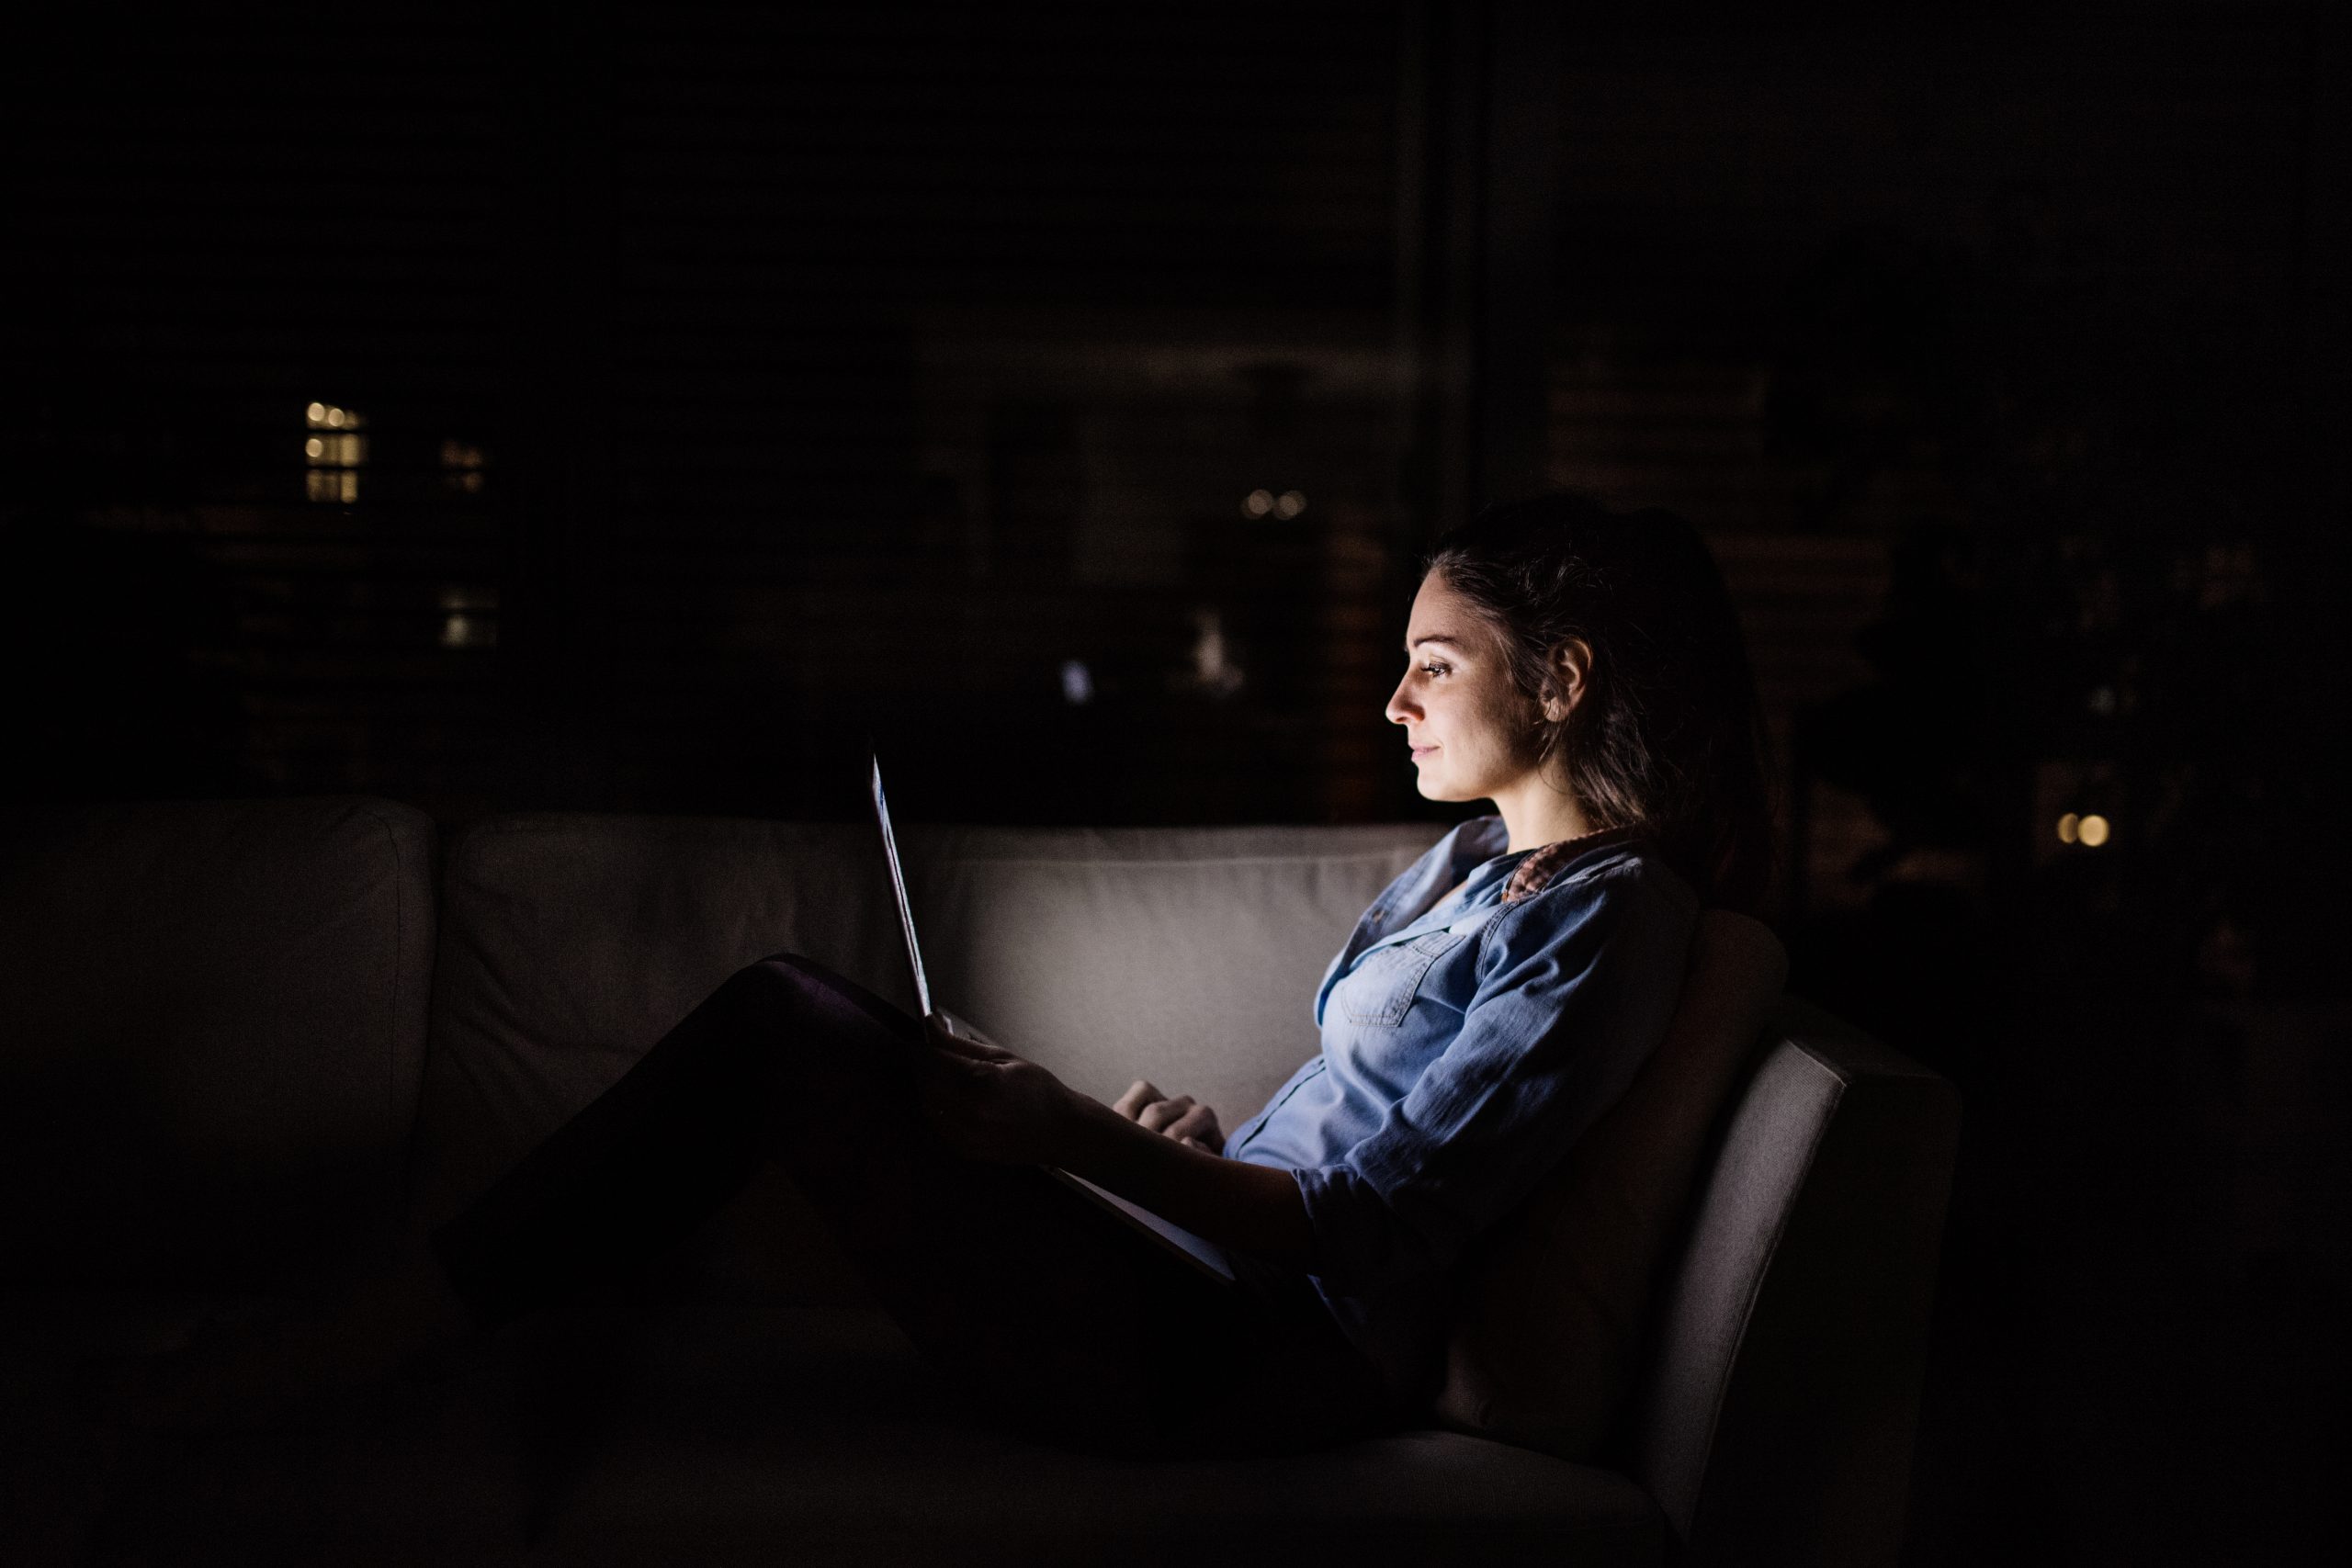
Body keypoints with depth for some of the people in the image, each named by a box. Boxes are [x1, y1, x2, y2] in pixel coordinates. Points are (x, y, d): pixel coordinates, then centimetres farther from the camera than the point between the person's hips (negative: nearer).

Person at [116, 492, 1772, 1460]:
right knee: (791, 1000, 3)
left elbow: (1366, 1225, -18)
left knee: (783, 1027, -17)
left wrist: (1081, 1139, -19)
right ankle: (385, 1330, 3)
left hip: (1270, 1360, -10)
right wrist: (1205, 1142, 3)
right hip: (1231, 1275, 10)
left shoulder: (1601, 921, -12)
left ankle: (376, 1337, -8)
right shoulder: (1479, 858, 17)